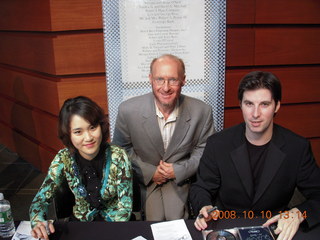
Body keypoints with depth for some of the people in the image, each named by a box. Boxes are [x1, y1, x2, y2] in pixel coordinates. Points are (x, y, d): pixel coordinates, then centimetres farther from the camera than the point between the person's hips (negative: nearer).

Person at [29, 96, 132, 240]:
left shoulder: (118, 157, -17)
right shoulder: (63, 159, -12)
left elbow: (125, 205, -12)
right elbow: (41, 199, -4)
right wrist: (38, 223, -25)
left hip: (114, 222, -2)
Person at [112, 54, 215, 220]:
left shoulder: (202, 111, -13)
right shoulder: (127, 110, -15)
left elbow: (204, 149, 1)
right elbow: (121, 149, -1)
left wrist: (180, 170, -12)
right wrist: (149, 172, -10)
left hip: (181, 180, 1)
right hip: (144, 180, 0)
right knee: (153, 222, -15)